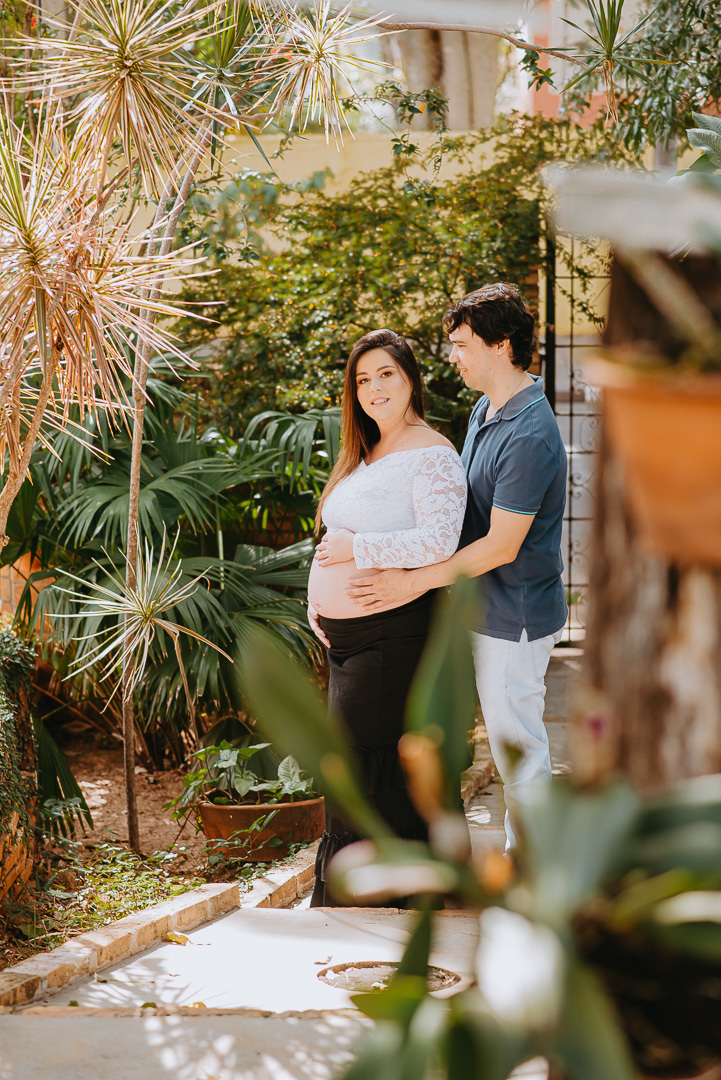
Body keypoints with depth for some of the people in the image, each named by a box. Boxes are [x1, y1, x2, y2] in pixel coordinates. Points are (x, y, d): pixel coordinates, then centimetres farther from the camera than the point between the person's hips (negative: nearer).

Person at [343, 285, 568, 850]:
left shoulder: (529, 435, -25)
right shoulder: (487, 409, 8)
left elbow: (500, 546, -25)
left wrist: (414, 583, -21)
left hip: (515, 617, -10)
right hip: (490, 610, 10)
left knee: (516, 745, 2)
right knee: (514, 743, 19)